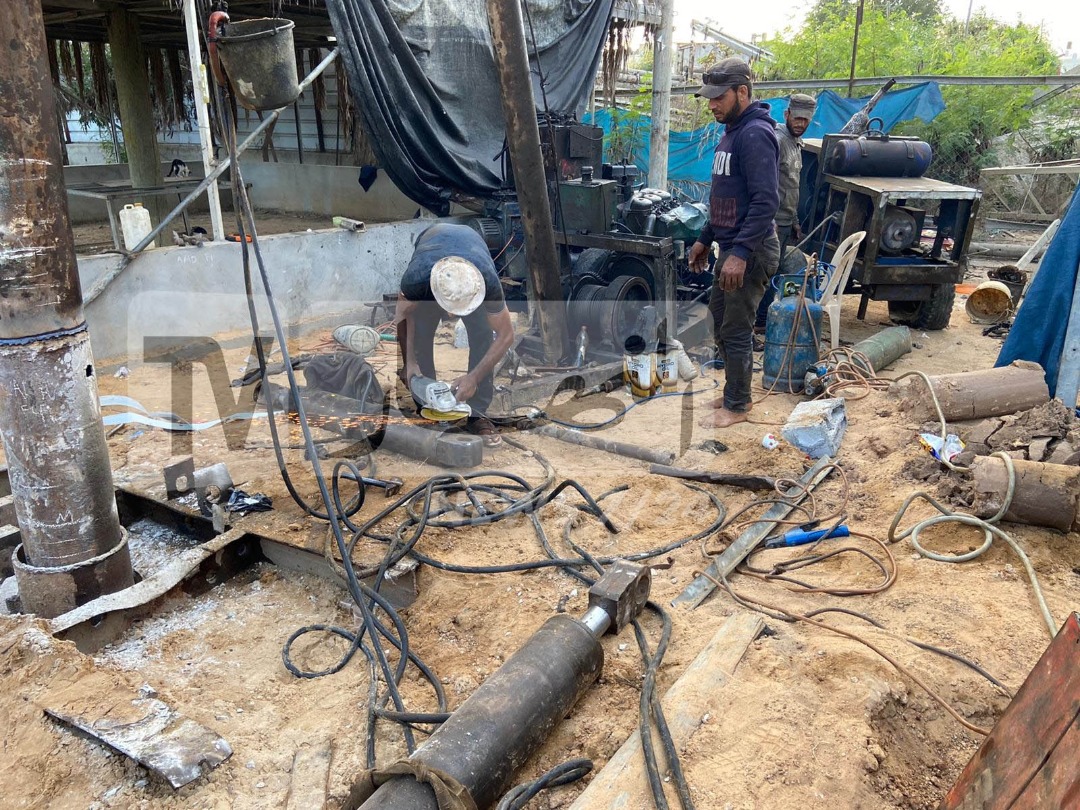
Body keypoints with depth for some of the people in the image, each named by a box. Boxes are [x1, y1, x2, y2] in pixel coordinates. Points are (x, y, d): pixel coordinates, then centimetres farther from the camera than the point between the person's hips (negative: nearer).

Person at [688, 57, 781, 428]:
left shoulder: (755, 134, -17)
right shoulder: (732, 132, 14)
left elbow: (765, 200, -26)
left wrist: (740, 254, -30)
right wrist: (705, 239, 22)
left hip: (750, 251, -10)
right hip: (731, 247, 10)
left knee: (736, 330, -2)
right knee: (719, 318, 18)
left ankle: (736, 406, 13)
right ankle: (735, 391, 32)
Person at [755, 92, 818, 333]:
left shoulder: (796, 143, 18)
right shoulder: (777, 140, -14)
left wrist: (795, 221, 23)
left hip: (785, 221, 10)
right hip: (774, 221, -10)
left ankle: (767, 319, 22)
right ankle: (761, 321, 1)